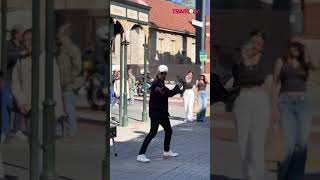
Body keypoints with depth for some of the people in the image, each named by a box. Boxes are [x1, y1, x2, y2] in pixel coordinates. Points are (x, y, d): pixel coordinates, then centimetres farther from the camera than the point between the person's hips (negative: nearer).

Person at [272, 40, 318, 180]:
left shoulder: (305, 63, 14)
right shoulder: (281, 62, 9)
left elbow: (316, 66, -11)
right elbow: (276, 84, 7)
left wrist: (305, 53, 1)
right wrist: (274, 107, -2)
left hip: (304, 104, 3)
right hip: (286, 103, -3)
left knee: (302, 144, -5)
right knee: (289, 144, -12)